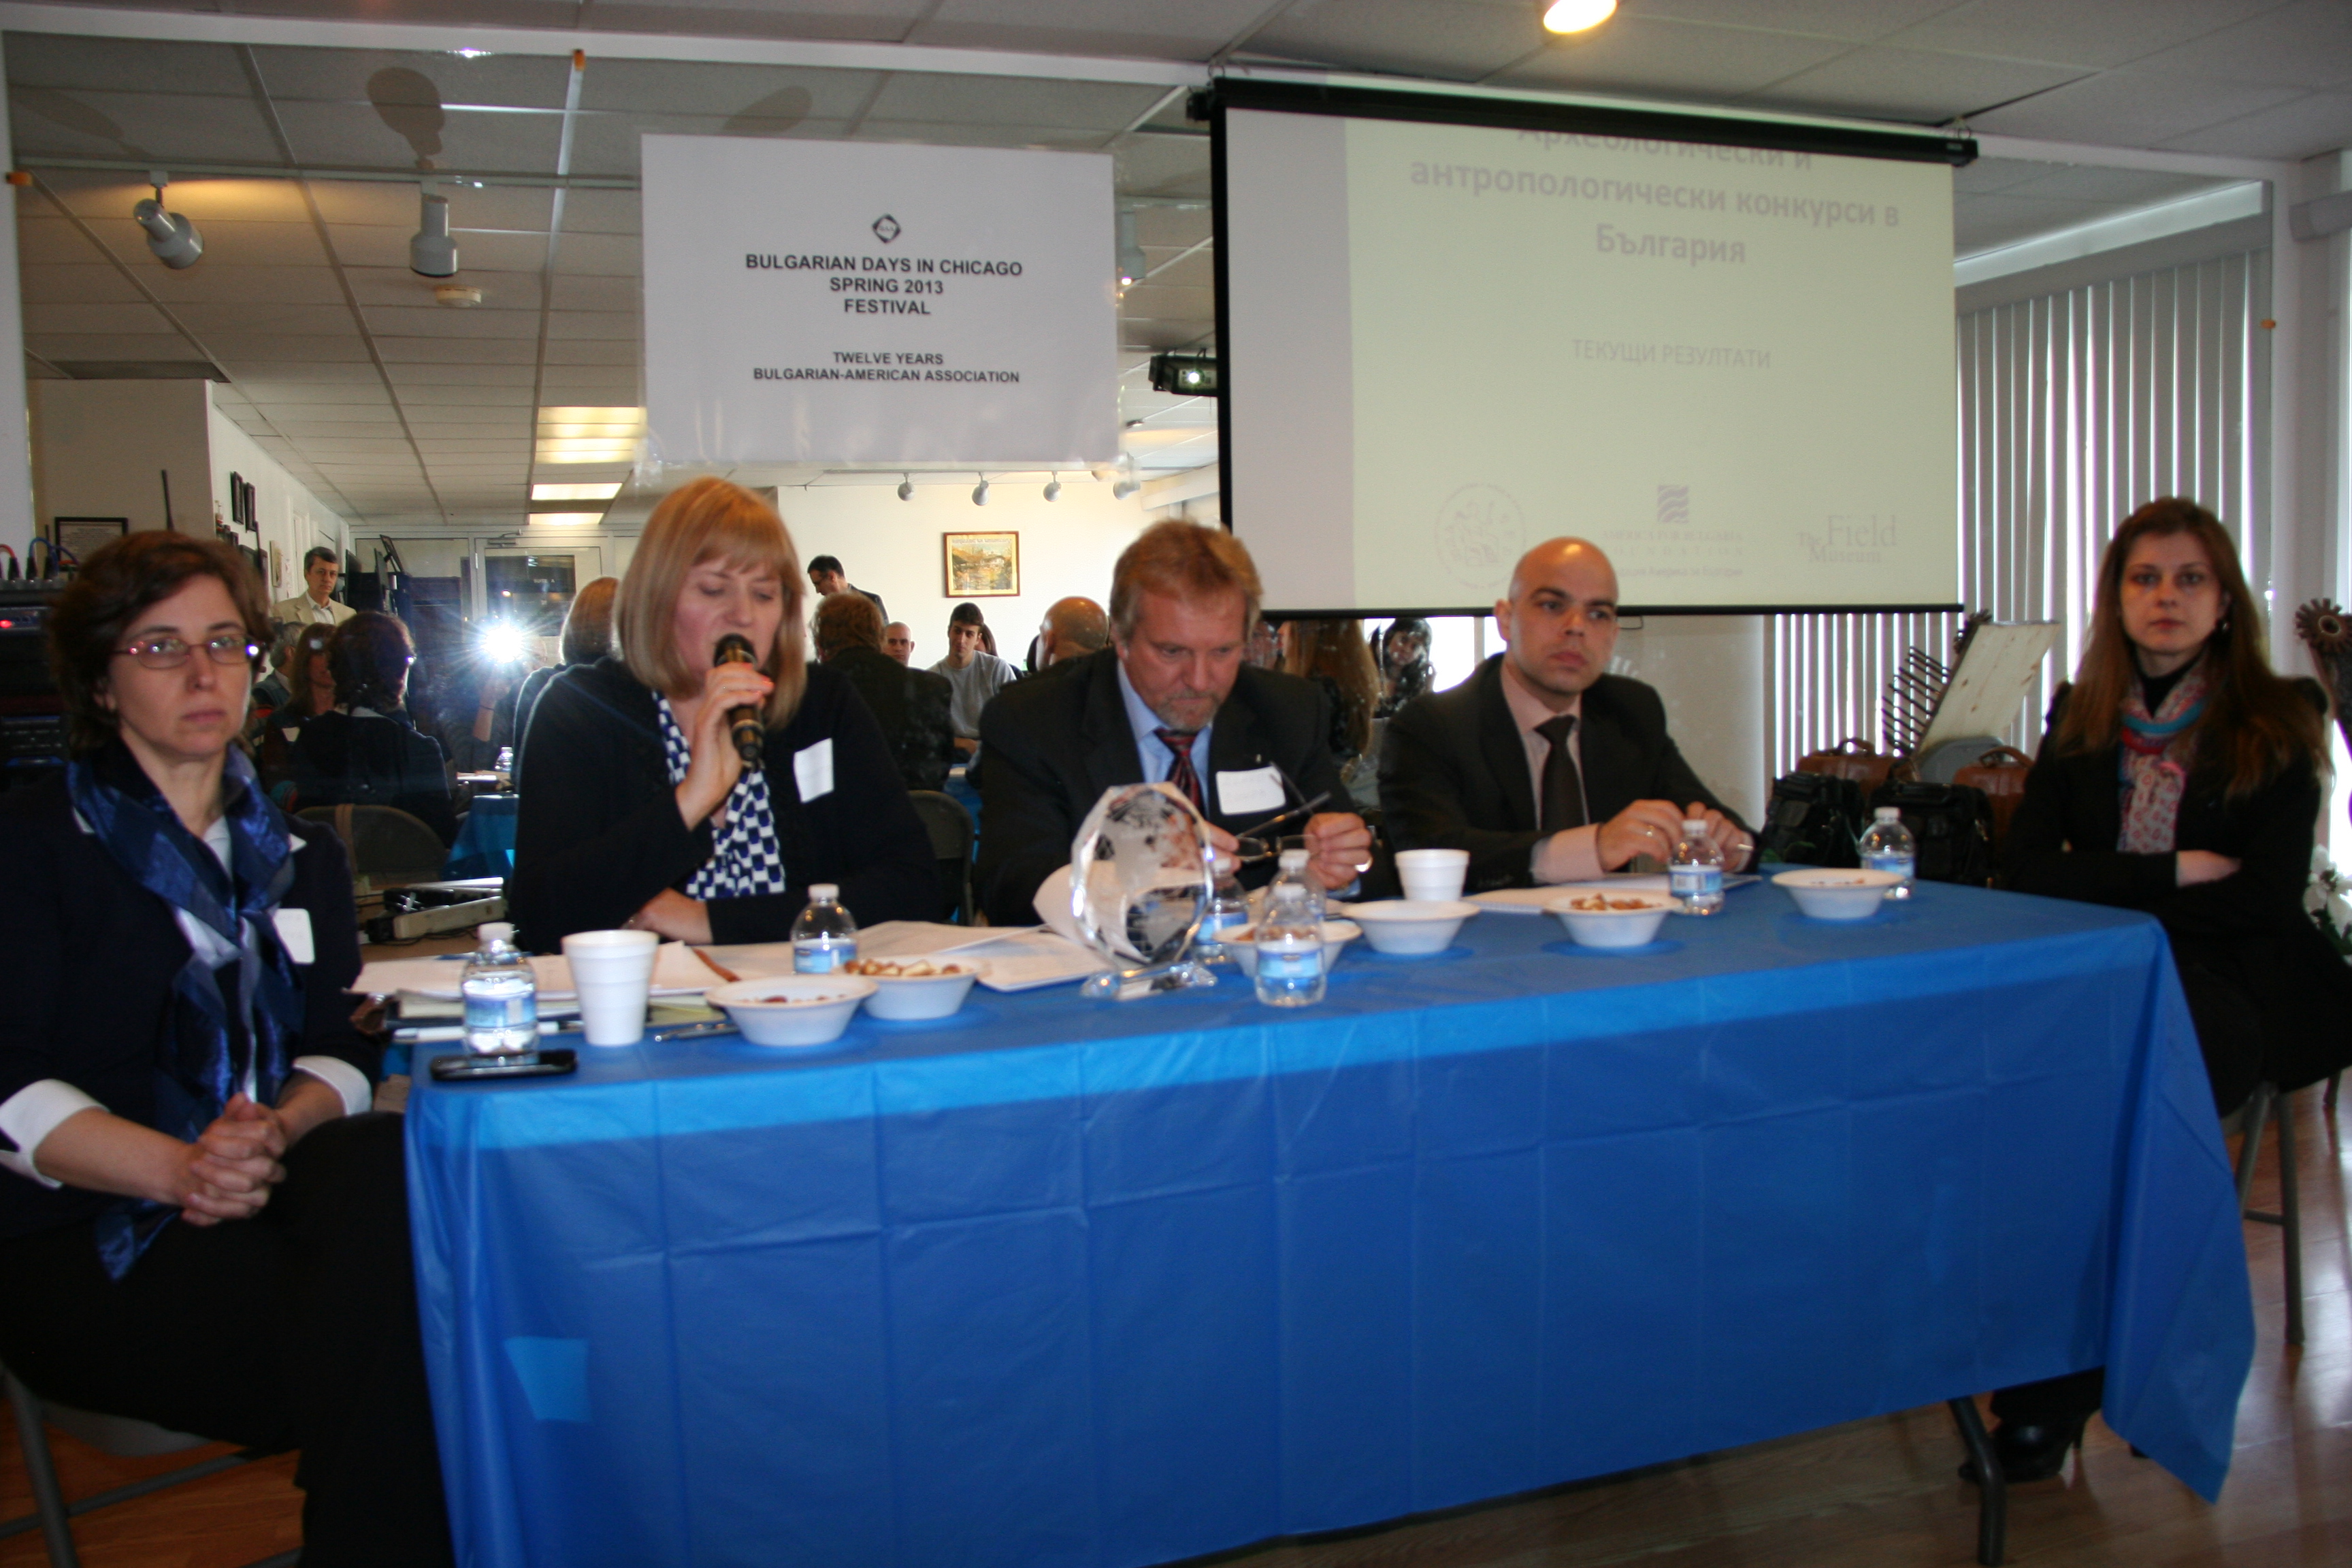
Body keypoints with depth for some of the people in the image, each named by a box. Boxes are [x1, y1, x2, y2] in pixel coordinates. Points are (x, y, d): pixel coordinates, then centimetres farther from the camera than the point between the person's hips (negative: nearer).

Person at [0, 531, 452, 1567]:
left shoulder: (297, 858, 21)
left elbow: (341, 1052, 10)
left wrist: (280, 1127, -13)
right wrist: (180, 1168, -21)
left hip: (273, 1194, 4)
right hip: (85, 1247, -4)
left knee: (388, 1166, -32)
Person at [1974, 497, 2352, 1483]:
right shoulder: (2081, 717, 13)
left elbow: (2268, 897, -5)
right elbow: (2024, 867, 1)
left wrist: (2115, 894, -9)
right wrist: (2174, 872, -8)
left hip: (2232, 985, -2)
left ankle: (2056, 1396, -21)